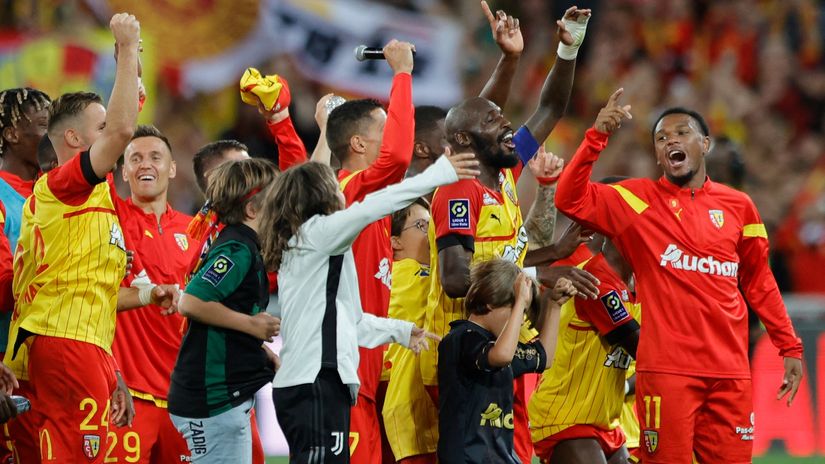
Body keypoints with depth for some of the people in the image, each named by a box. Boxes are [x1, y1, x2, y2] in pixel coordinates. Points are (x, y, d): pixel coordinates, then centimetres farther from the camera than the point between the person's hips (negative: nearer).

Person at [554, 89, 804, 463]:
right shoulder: (638, 200, 5)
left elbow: (758, 281, 19)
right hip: (667, 370, -3)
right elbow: (571, 200, -7)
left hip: (730, 369, 3)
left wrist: (790, 347, 17)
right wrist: (597, 136, -15)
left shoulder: (737, 206, 12)